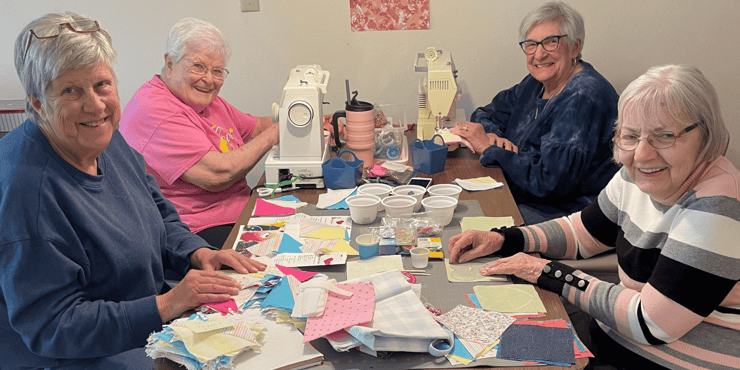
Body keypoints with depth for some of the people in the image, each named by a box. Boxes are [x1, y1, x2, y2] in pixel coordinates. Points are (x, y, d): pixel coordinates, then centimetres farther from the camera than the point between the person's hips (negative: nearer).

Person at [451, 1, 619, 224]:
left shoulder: (584, 99, -21)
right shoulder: (537, 83, 6)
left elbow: (549, 179, -27)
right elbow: (487, 114, 16)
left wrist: (488, 148, -18)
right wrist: (490, 135, -9)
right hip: (521, 200, 8)